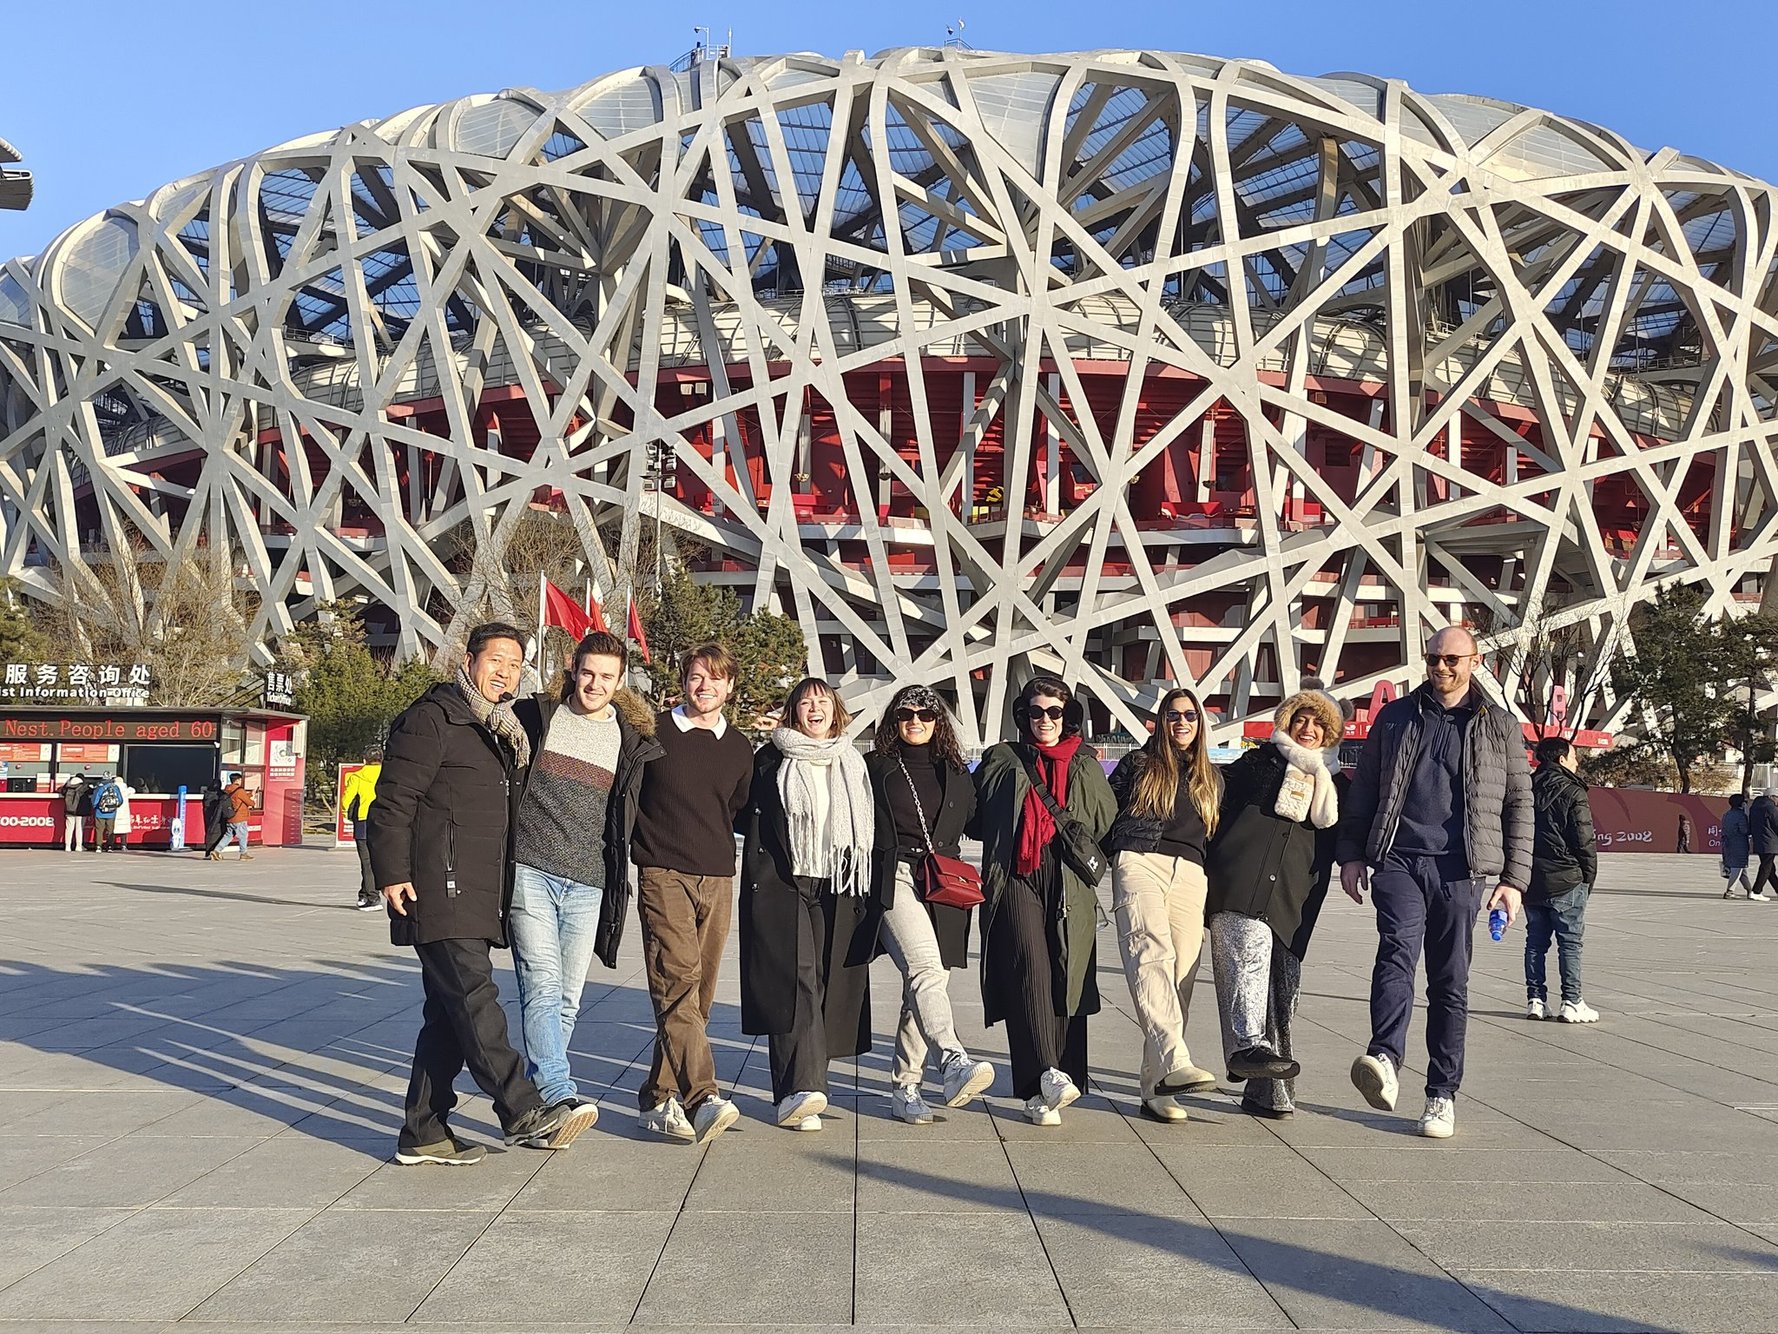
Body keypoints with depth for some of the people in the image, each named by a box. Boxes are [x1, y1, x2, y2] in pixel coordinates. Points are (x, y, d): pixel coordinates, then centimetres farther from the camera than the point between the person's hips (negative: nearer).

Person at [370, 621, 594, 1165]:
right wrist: (392, 872, -15)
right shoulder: (433, 717, -4)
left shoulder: (503, 731, 22)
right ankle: (525, 1114, -17)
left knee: (449, 1011, 10)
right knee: (475, 999, -14)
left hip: (477, 894, 9)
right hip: (438, 888, -9)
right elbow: (393, 799, -10)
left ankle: (424, 1132, 15)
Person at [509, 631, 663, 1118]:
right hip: (530, 872, -2)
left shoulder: (630, 741, 11)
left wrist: (618, 883, 10)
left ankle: (534, 1091, 18)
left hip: (587, 885, 3)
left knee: (567, 998, 5)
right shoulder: (534, 717, 6)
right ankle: (557, 1093, -20)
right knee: (543, 986, -14)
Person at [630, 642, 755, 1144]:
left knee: (698, 993, 4)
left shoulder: (739, 749, 14)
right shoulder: (653, 732, 2)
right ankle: (702, 1098, -24)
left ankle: (658, 1098, 15)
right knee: (678, 983, -17)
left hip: (718, 880, 4)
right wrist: (645, 844, 4)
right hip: (663, 876, -4)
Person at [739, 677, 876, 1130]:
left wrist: (862, 892, 14)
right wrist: (758, 885, -5)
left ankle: (803, 1087, 13)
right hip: (781, 885, -4)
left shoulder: (852, 765, 16)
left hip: (836, 892, 4)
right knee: (794, 982, -16)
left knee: (828, 986, 2)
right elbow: (748, 820, 4)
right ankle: (797, 1092, -23)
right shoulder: (770, 760, 5)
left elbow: (866, 833, 19)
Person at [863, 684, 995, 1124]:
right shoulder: (874, 767, 10)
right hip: (895, 879, -4)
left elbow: (975, 823, 28)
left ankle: (905, 1088, 10)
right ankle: (954, 1063, -41)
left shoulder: (955, 772, 20)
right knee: (926, 970, -25)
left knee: (923, 986, 1)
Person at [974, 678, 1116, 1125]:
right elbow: (978, 817, 15)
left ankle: (1046, 1087, 3)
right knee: (1031, 969, -19)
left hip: (1071, 885, 2)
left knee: (1066, 981, -3)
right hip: (1017, 879, -2)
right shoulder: (1002, 761, 16)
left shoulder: (1086, 767, 20)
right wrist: (1006, 845, 6)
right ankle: (1046, 1078, -27)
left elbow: (1109, 824, 21)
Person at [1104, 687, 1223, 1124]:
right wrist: (1119, 857, 2)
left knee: (1180, 978, -6)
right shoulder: (1138, 764, 16)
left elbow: (1217, 840, 26)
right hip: (1141, 863, -4)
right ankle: (1174, 1063, -43)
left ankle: (1156, 1088, -3)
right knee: (1153, 956, -27)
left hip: (1190, 875, 4)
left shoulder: (1210, 779, 26)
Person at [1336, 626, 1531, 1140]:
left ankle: (1441, 1093, 12)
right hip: (1398, 860, 0)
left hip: (1461, 870, 0)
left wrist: (1513, 877, 4)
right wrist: (1351, 853, 7)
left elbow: (1519, 805, 11)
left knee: (1450, 982, 4)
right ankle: (1384, 1059, -38)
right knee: (1397, 947, -24)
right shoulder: (1394, 717, 12)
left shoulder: (1501, 727, 11)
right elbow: (1363, 789, 15)